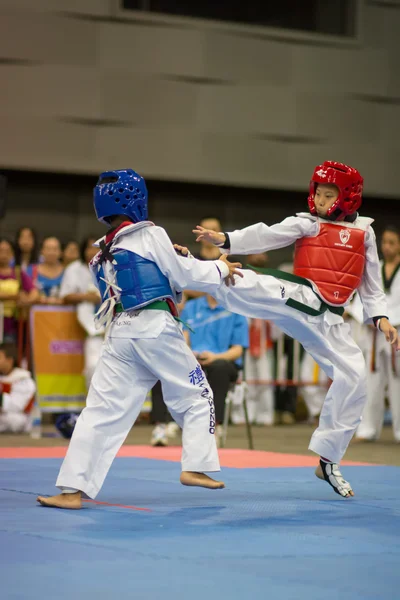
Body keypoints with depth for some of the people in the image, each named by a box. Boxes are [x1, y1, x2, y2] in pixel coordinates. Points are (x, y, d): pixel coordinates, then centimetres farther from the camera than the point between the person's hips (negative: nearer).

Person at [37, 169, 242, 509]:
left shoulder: (103, 254, 17)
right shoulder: (150, 235, -3)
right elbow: (184, 275, 1)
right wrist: (220, 269, 15)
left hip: (119, 333, 5)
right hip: (156, 328, -5)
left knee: (102, 411, 0)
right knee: (196, 395, 15)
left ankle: (73, 490, -6)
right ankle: (195, 466, 11)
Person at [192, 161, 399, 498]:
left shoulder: (363, 232, 11)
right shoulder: (306, 224, 4)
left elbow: (371, 280, 17)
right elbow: (267, 236, -9)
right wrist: (225, 240, -24)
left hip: (328, 318, 3)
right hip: (298, 299, -3)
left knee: (354, 379, -1)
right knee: (248, 285, -31)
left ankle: (328, 462, 10)